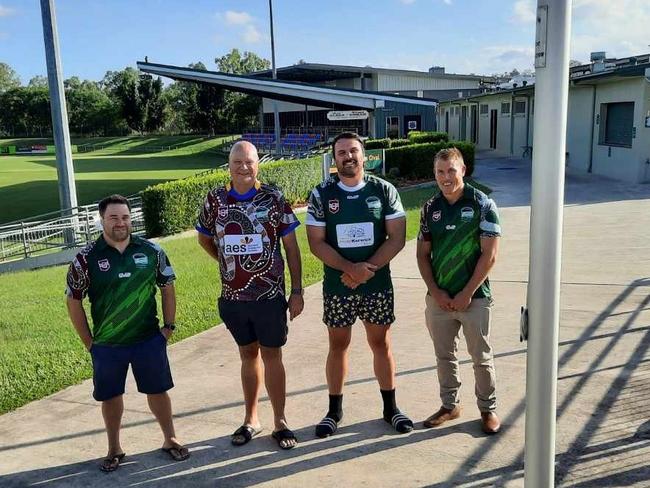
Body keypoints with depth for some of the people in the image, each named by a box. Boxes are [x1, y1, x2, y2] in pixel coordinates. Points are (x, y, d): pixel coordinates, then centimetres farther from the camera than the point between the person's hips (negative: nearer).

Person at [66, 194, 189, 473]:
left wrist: (168, 327, 2)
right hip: (106, 345, 0)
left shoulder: (151, 250, -4)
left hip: (149, 339, 1)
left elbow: (167, 288, 6)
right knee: (110, 397, 14)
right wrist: (89, 342, -1)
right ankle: (114, 449, 34)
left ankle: (170, 440, 31)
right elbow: (74, 301, -1)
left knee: (158, 391, 11)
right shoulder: (87, 258, -8)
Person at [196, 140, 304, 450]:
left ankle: (280, 422, 21)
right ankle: (251, 420, 29)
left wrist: (297, 291, -5)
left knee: (271, 355, 6)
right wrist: (229, 261, 7)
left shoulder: (273, 198, -6)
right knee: (248, 354, 16)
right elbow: (204, 238, 17)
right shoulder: (215, 199, 0)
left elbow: (291, 246, -3)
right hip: (233, 295, 3)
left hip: (269, 294, -2)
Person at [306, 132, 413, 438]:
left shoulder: (384, 190, -2)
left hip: (378, 284, 0)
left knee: (381, 344, 11)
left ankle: (390, 408, 27)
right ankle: (334, 410, 26)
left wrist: (368, 269, -16)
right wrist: (350, 268, -19)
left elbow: (397, 237, -5)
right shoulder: (321, 195, -2)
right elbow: (316, 243, -6)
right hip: (337, 286, 0)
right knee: (338, 346, 11)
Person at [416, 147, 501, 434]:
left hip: (474, 297, -4)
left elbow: (489, 255, -10)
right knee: (444, 356, 15)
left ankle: (488, 409, 25)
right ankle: (450, 405, 31)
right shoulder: (430, 208, 5)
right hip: (438, 298, 4)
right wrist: (436, 292, -4)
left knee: (481, 357, 8)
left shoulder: (482, 205, -7)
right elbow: (423, 254, 7)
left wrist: (466, 294, -13)